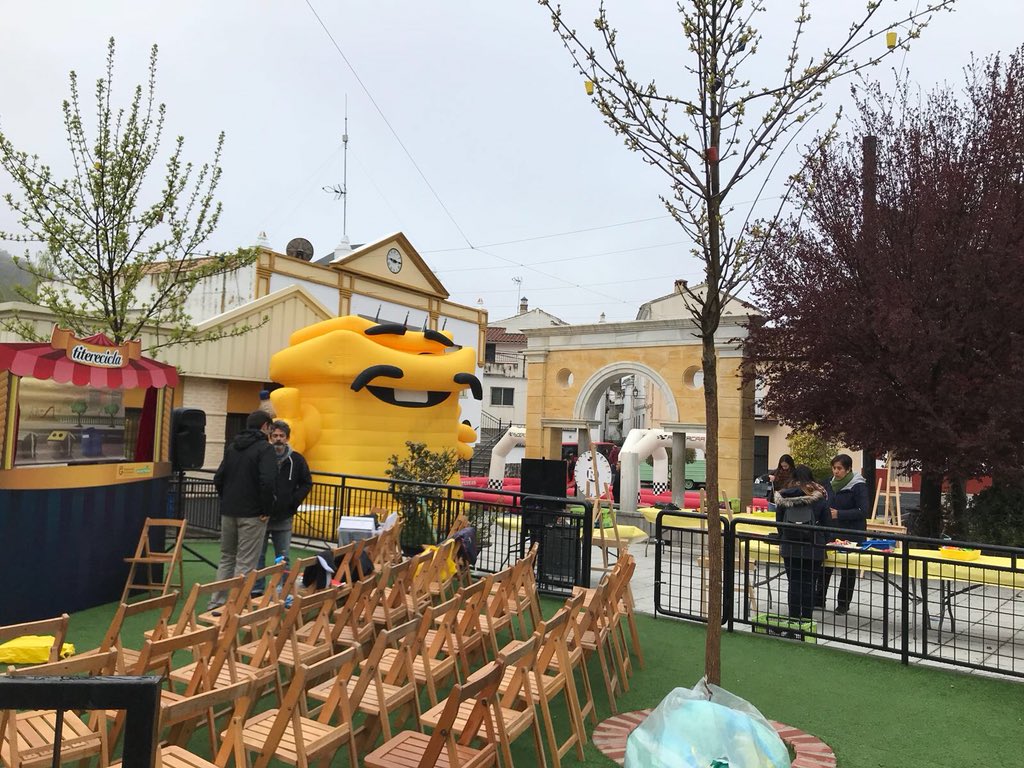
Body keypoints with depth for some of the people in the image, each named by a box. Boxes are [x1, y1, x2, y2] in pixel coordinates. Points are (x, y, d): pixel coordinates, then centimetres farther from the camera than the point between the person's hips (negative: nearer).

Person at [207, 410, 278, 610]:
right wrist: (267, 510, -13)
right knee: (245, 563, -1)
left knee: (226, 558, 19)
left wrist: (226, 501, 16)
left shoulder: (232, 446, 12)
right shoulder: (265, 449, -11)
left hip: (228, 512, 7)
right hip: (252, 514, -7)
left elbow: (218, 478, 12)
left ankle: (217, 603, 22)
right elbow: (267, 482, -23)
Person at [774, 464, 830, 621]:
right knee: (809, 585, 7)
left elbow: (779, 523, 7)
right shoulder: (820, 497, -1)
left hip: (790, 548, 1)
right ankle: (806, 619, 10)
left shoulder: (783, 497, 2)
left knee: (794, 584, 8)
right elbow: (825, 523, 3)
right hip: (813, 548, -1)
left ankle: (794, 619, 12)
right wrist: (822, 545, 16)